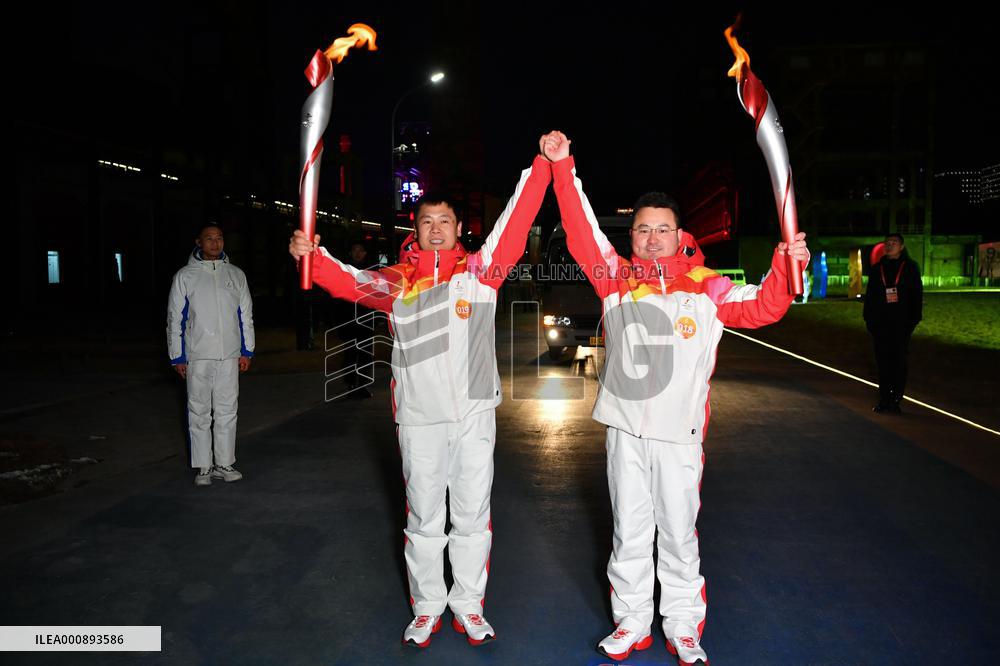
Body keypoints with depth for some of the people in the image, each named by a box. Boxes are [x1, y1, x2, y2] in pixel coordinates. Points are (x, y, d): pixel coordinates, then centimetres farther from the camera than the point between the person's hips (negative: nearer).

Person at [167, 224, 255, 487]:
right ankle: (204, 467, 13)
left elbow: (246, 316, 11)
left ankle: (224, 464, 18)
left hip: (230, 356, 3)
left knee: (227, 411, 7)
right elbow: (174, 319, 0)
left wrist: (246, 351, 7)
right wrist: (177, 357, -4)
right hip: (197, 356, -2)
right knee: (199, 413, 4)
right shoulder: (185, 276, 0)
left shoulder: (236, 275, 8)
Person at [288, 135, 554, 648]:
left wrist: (543, 162, -9)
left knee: (473, 514, 12)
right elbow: (350, 282, -9)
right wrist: (311, 255, -28)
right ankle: (426, 608, 31)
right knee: (423, 516, 13)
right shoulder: (396, 280, 2)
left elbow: (515, 224, -4)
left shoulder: (481, 269, 2)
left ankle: (468, 605, 30)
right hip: (420, 417, 0)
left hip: (475, 414, 0)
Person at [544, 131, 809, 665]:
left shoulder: (705, 287, -2)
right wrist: (562, 167, -7)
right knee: (628, 533, 14)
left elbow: (762, 307, -6)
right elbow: (581, 234, -3)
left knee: (679, 535, 12)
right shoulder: (615, 278, 1)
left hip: (678, 430, -1)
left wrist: (785, 264, -24)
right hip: (623, 427, 2)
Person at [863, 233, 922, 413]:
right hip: (880, 322, 3)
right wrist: (868, 318, 7)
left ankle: (896, 399, 5)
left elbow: (917, 295, 2)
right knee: (882, 361, 4)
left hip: (901, 323, -3)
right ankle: (884, 399, 11)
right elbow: (869, 295, 14)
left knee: (899, 361, 0)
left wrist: (914, 319, -5)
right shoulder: (877, 268, 12)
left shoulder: (910, 267, 4)